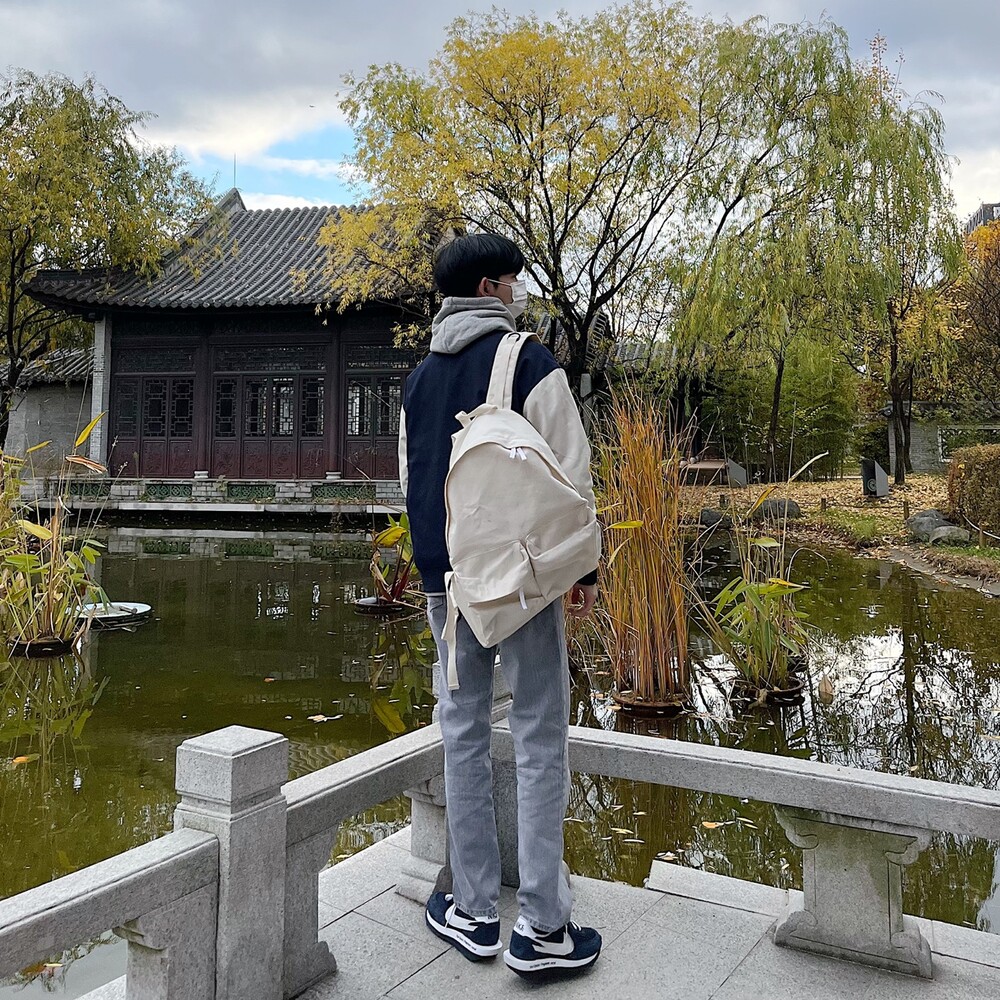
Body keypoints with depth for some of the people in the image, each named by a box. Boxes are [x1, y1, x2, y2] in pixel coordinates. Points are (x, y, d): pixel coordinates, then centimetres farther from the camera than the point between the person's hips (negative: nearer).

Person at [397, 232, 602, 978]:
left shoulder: (420, 377, 12)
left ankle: (474, 911, 19)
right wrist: (585, 567, -4)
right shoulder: (530, 363, -7)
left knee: (464, 732, 12)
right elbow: (571, 475, -12)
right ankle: (541, 928, 7)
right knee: (540, 742, 1)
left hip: (445, 580, 6)